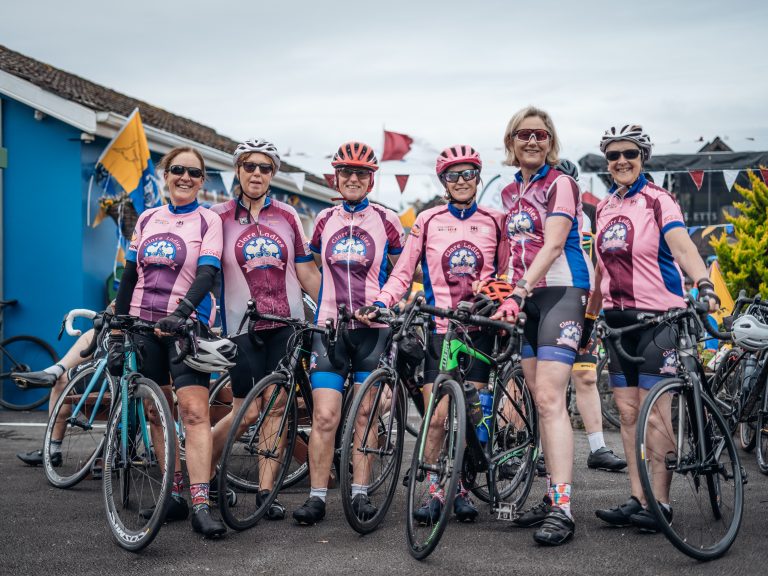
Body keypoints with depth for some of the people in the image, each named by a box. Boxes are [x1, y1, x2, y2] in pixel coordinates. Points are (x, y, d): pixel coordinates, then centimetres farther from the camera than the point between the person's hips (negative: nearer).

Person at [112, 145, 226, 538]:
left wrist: (181, 313, -29)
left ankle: (200, 506, -19)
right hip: (142, 325, 5)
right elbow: (130, 277, 14)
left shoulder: (208, 221, 1)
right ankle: (176, 494, 14)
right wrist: (116, 334, 9)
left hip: (185, 325, -4)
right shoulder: (148, 218, 12)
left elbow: (207, 274, -12)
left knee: (194, 412, -15)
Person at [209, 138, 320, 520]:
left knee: (276, 407, 1)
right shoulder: (220, 217, 1)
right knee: (247, 411, -4)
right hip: (244, 325, -2)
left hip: (285, 322, 3)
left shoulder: (287, 216, 8)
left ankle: (266, 490, 8)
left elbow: (306, 273, 10)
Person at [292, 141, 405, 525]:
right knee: (325, 416, -7)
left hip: (373, 328, -1)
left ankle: (360, 492, 13)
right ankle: (317, 497, -1)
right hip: (329, 326, 1)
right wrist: (328, 301, 12)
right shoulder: (324, 220, 10)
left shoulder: (386, 221, 4)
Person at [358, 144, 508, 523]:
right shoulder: (428, 221, 5)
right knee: (436, 418, -6)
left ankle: (462, 491, 15)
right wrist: (379, 303, -10)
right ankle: (435, 494, 6)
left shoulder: (494, 222, 7)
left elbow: (505, 275, 12)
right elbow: (403, 273, 5)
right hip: (439, 328, -1)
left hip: (479, 328, 1)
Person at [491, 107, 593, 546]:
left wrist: (519, 292, -28)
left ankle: (563, 510, -20)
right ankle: (553, 497, 15)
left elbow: (552, 246, -18)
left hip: (561, 292, -7)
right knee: (543, 401, 9)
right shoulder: (510, 193, 16)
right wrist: (513, 295, 9)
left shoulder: (561, 184, -6)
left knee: (550, 399, -17)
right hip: (527, 299, 7)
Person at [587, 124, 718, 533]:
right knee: (628, 413, 6)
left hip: (658, 316, -6)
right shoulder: (604, 207, 13)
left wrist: (704, 284, -40)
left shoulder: (657, 200, -6)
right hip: (618, 317, 6)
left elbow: (681, 244, -23)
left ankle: (660, 503, 0)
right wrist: (588, 316, 22)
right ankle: (636, 499, 11)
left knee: (654, 413, -6)